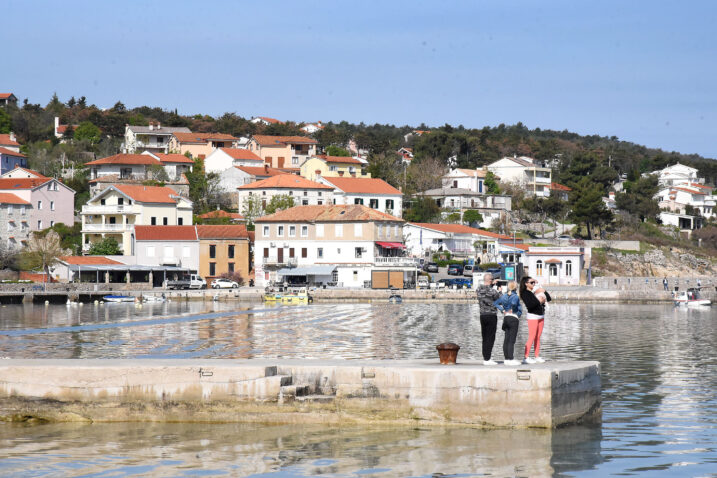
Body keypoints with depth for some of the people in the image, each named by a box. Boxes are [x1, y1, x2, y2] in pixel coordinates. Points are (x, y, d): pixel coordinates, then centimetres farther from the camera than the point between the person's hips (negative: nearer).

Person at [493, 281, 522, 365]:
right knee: (512, 340, -5)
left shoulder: (504, 296, 8)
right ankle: (510, 359, -6)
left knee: (506, 339, 10)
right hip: (513, 318, -6)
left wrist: (502, 310, 5)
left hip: (506, 317, 6)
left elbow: (495, 303, 7)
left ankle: (507, 359, 13)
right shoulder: (515, 296, -10)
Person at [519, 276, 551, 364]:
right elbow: (529, 305, -22)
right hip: (533, 316, -7)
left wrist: (544, 291, 2)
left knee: (538, 337, 8)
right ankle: (526, 357, -9)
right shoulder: (525, 293, -7)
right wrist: (538, 301, -17)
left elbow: (549, 299, 16)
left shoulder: (535, 292, 14)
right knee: (532, 337, -10)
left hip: (541, 316, 7)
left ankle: (537, 357, 11)